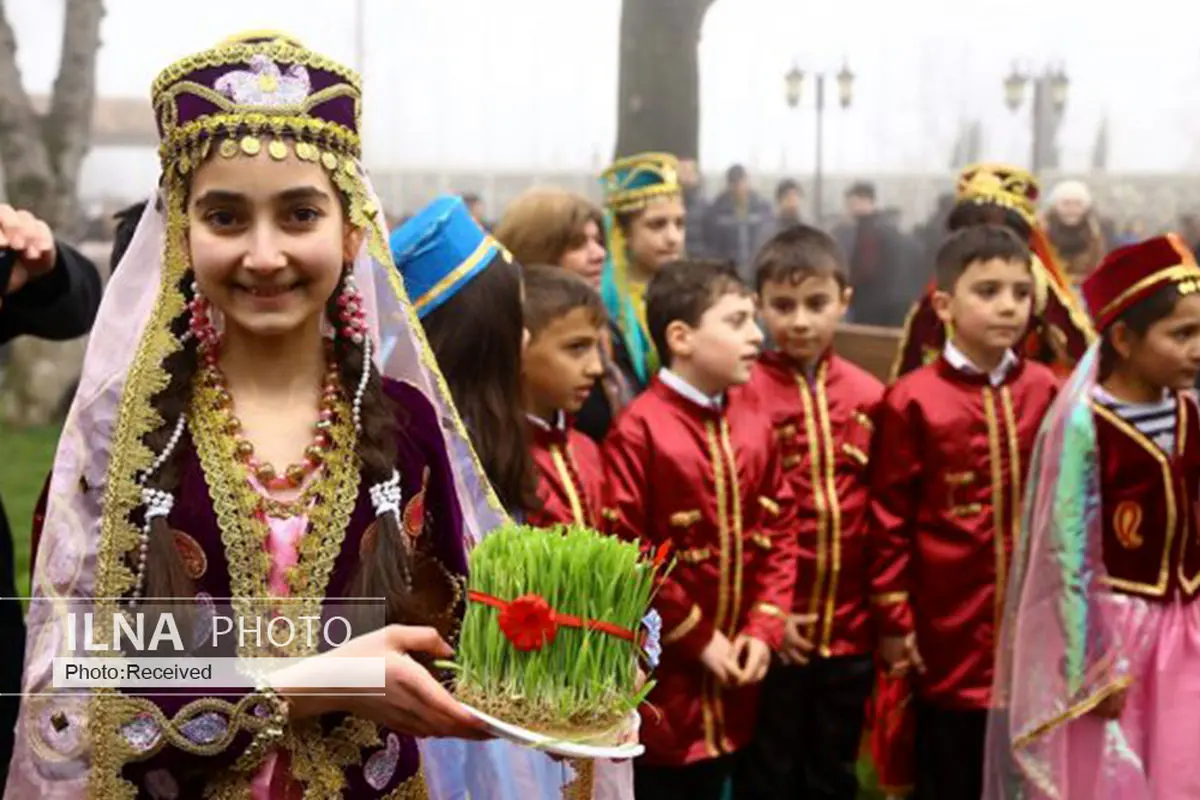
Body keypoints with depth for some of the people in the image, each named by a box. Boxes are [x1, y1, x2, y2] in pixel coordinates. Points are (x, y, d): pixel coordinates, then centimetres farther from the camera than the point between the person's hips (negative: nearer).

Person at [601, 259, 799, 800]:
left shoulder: (752, 424, 5)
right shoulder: (639, 429, -16)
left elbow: (778, 531, 9)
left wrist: (763, 628, -2)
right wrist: (697, 638, -13)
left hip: (728, 680, 6)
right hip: (661, 673, -6)